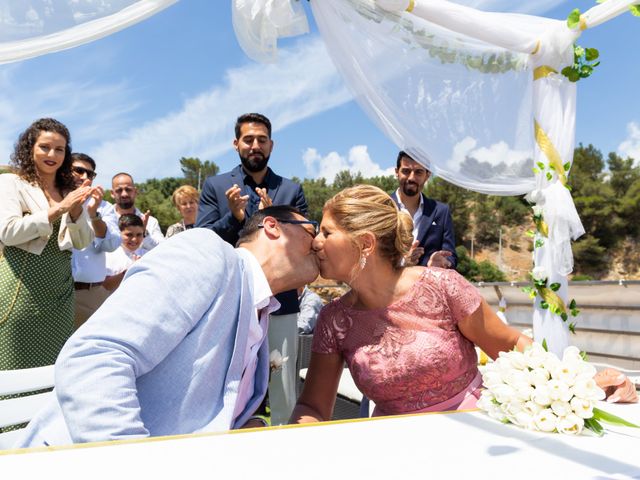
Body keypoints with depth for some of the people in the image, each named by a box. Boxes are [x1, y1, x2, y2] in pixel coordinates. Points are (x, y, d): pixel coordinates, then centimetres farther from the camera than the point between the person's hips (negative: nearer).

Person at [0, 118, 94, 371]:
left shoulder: (69, 191, 14)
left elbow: (83, 242, 7)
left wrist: (76, 210, -11)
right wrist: (58, 210, -18)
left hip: (59, 291, 4)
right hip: (22, 287, -4)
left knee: (55, 366, 8)